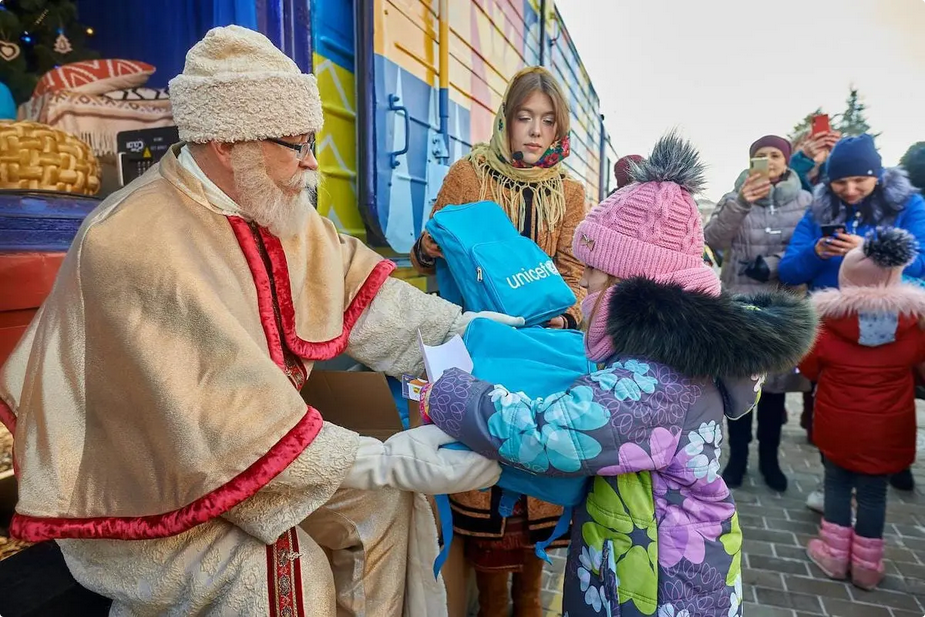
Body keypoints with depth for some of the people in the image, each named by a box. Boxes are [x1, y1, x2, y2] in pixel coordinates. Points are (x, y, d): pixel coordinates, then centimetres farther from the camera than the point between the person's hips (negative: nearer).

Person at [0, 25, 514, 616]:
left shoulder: (270, 206, -6)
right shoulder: (142, 245, -31)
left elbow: (356, 284, -4)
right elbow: (232, 420, -33)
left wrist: (461, 325, -11)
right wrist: (386, 461, -32)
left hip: (232, 453, 7)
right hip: (137, 495, -7)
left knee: (386, 504, 2)